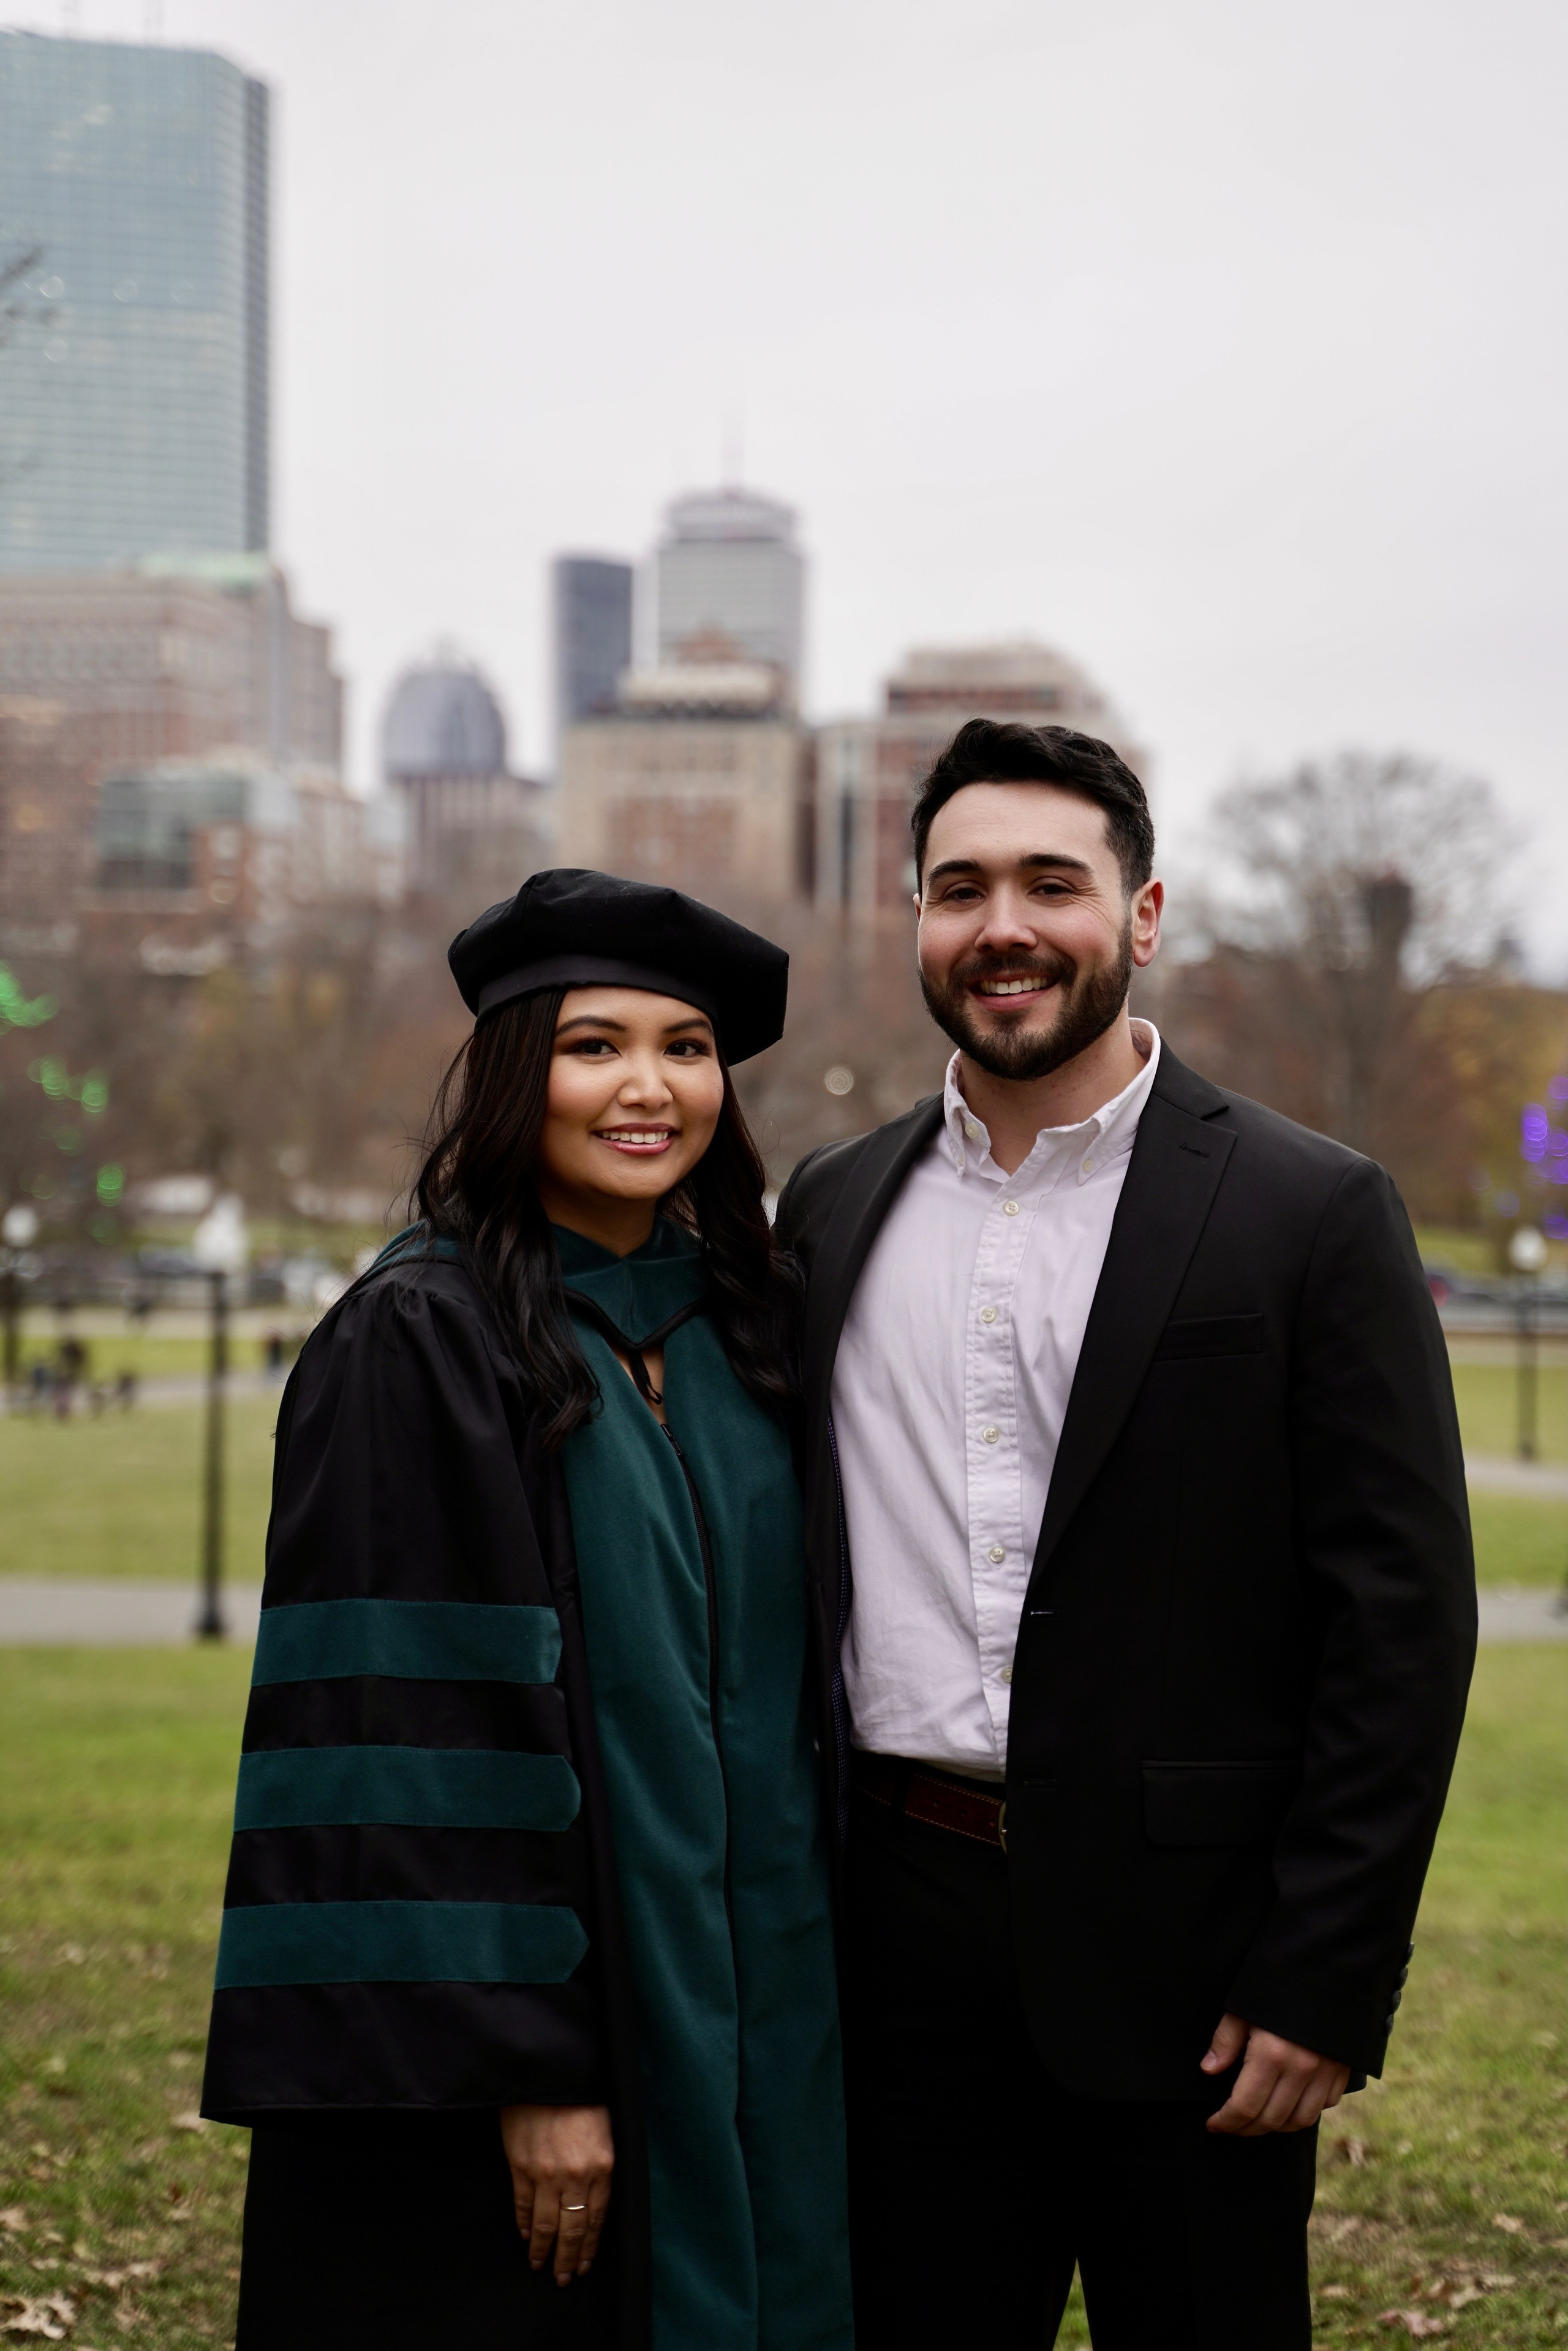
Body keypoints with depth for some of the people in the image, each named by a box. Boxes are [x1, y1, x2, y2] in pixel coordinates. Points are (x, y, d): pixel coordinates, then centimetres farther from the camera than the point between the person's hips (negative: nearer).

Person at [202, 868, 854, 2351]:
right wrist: (526, 2068, -20)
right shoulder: (418, 1341, -12)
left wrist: (803, 1997, 11)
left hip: (753, 2030, 7)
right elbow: (410, 1733, -17)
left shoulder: (744, 1327, 9)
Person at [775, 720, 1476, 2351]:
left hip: (1182, 1956, -3)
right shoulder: (832, 1208, 10)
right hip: (903, 1942, 4)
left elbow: (1405, 1619, -7)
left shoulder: (1312, 1216, -4)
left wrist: (1326, 1986, -11)